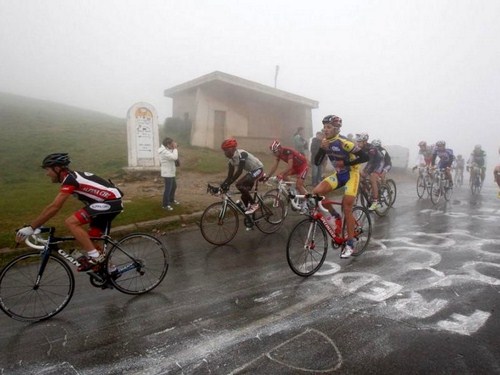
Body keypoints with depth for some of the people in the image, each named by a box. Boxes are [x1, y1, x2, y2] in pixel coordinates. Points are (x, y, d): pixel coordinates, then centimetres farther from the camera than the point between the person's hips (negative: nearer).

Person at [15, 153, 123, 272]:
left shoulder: (69, 180, -15)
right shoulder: (72, 176, 17)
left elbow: (54, 207, -21)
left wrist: (30, 228, -17)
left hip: (110, 202, -11)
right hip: (113, 201, 11)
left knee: (71, 222, -17)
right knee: (92, 238, 15)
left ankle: (94, 256, -12)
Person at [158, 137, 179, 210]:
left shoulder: (167, 150, 10)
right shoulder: (164, 152, -23)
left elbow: (174, 158, 11)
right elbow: (174, 157, -31)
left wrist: (174, 149, 0)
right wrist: (175, 148, -21)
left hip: (171, 173, 11)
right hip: (167, 174, -11)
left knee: (174, 186, 23)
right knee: (168, 189, -2)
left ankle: (171, 200, 41)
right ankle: (166, 205, 9)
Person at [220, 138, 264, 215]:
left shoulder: (241, 154, -27)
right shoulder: (231, 159, -1)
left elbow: (239, 171, -34)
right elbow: (230, 176, 0)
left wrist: (228, 184, -36)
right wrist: (222, 184, -14)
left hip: (258, 169, -9)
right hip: (251, 171, 9)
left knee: (239, 184, -23)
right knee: (244, 196, 5)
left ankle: (254, 204, -12)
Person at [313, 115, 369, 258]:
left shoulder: (344, 143, -23)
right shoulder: (326, 142, -2)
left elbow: (365, 157, -23)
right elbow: (317, 162, -6)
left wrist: (345, 163, -25)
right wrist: (322, 148, -21)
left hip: (351, 174, -6)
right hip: (338, 174, 6)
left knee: (347, 209, -8)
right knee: (316, 192, -16)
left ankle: (350, 244, 5)